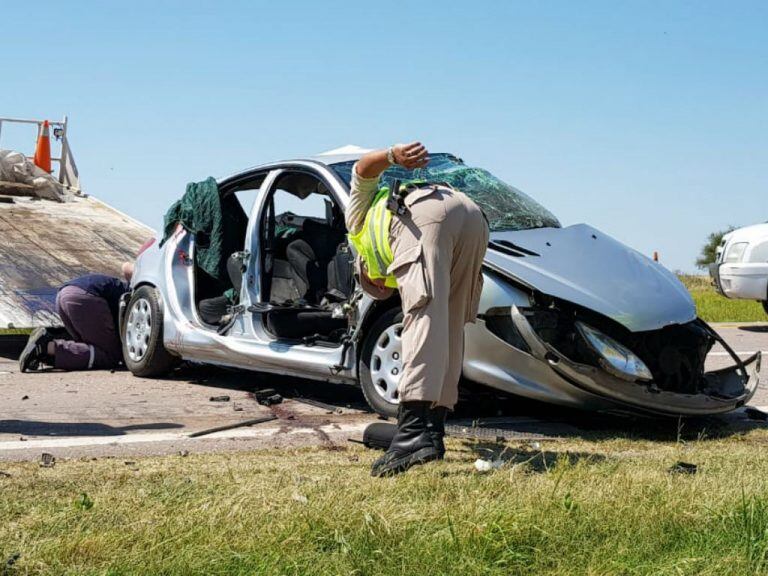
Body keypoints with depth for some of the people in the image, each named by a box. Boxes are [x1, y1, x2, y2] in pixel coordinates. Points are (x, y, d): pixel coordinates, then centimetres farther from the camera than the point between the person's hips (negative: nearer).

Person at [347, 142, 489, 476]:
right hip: (473, 214, 6)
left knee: (424, 317, -19)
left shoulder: (361, 218, 37)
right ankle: (433, 431, 16)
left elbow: (364, 169, 20)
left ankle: (414, 432, -31)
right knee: (450, 328, 14)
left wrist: (394, 155, -2)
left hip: (424, 212, -6)